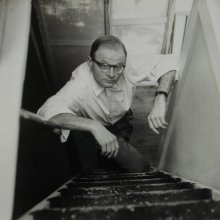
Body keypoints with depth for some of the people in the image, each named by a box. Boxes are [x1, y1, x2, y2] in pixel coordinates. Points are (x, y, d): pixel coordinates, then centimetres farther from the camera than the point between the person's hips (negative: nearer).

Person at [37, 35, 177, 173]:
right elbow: (48, 112, -49)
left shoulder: (129, 68, -26)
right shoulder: (79, 85, -36)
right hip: (91, 135, -3)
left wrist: (160, 98, -34)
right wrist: (94, 126, -57)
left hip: (120, 124, 4)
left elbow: (167, 68, -16)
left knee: (141, 167, -8)